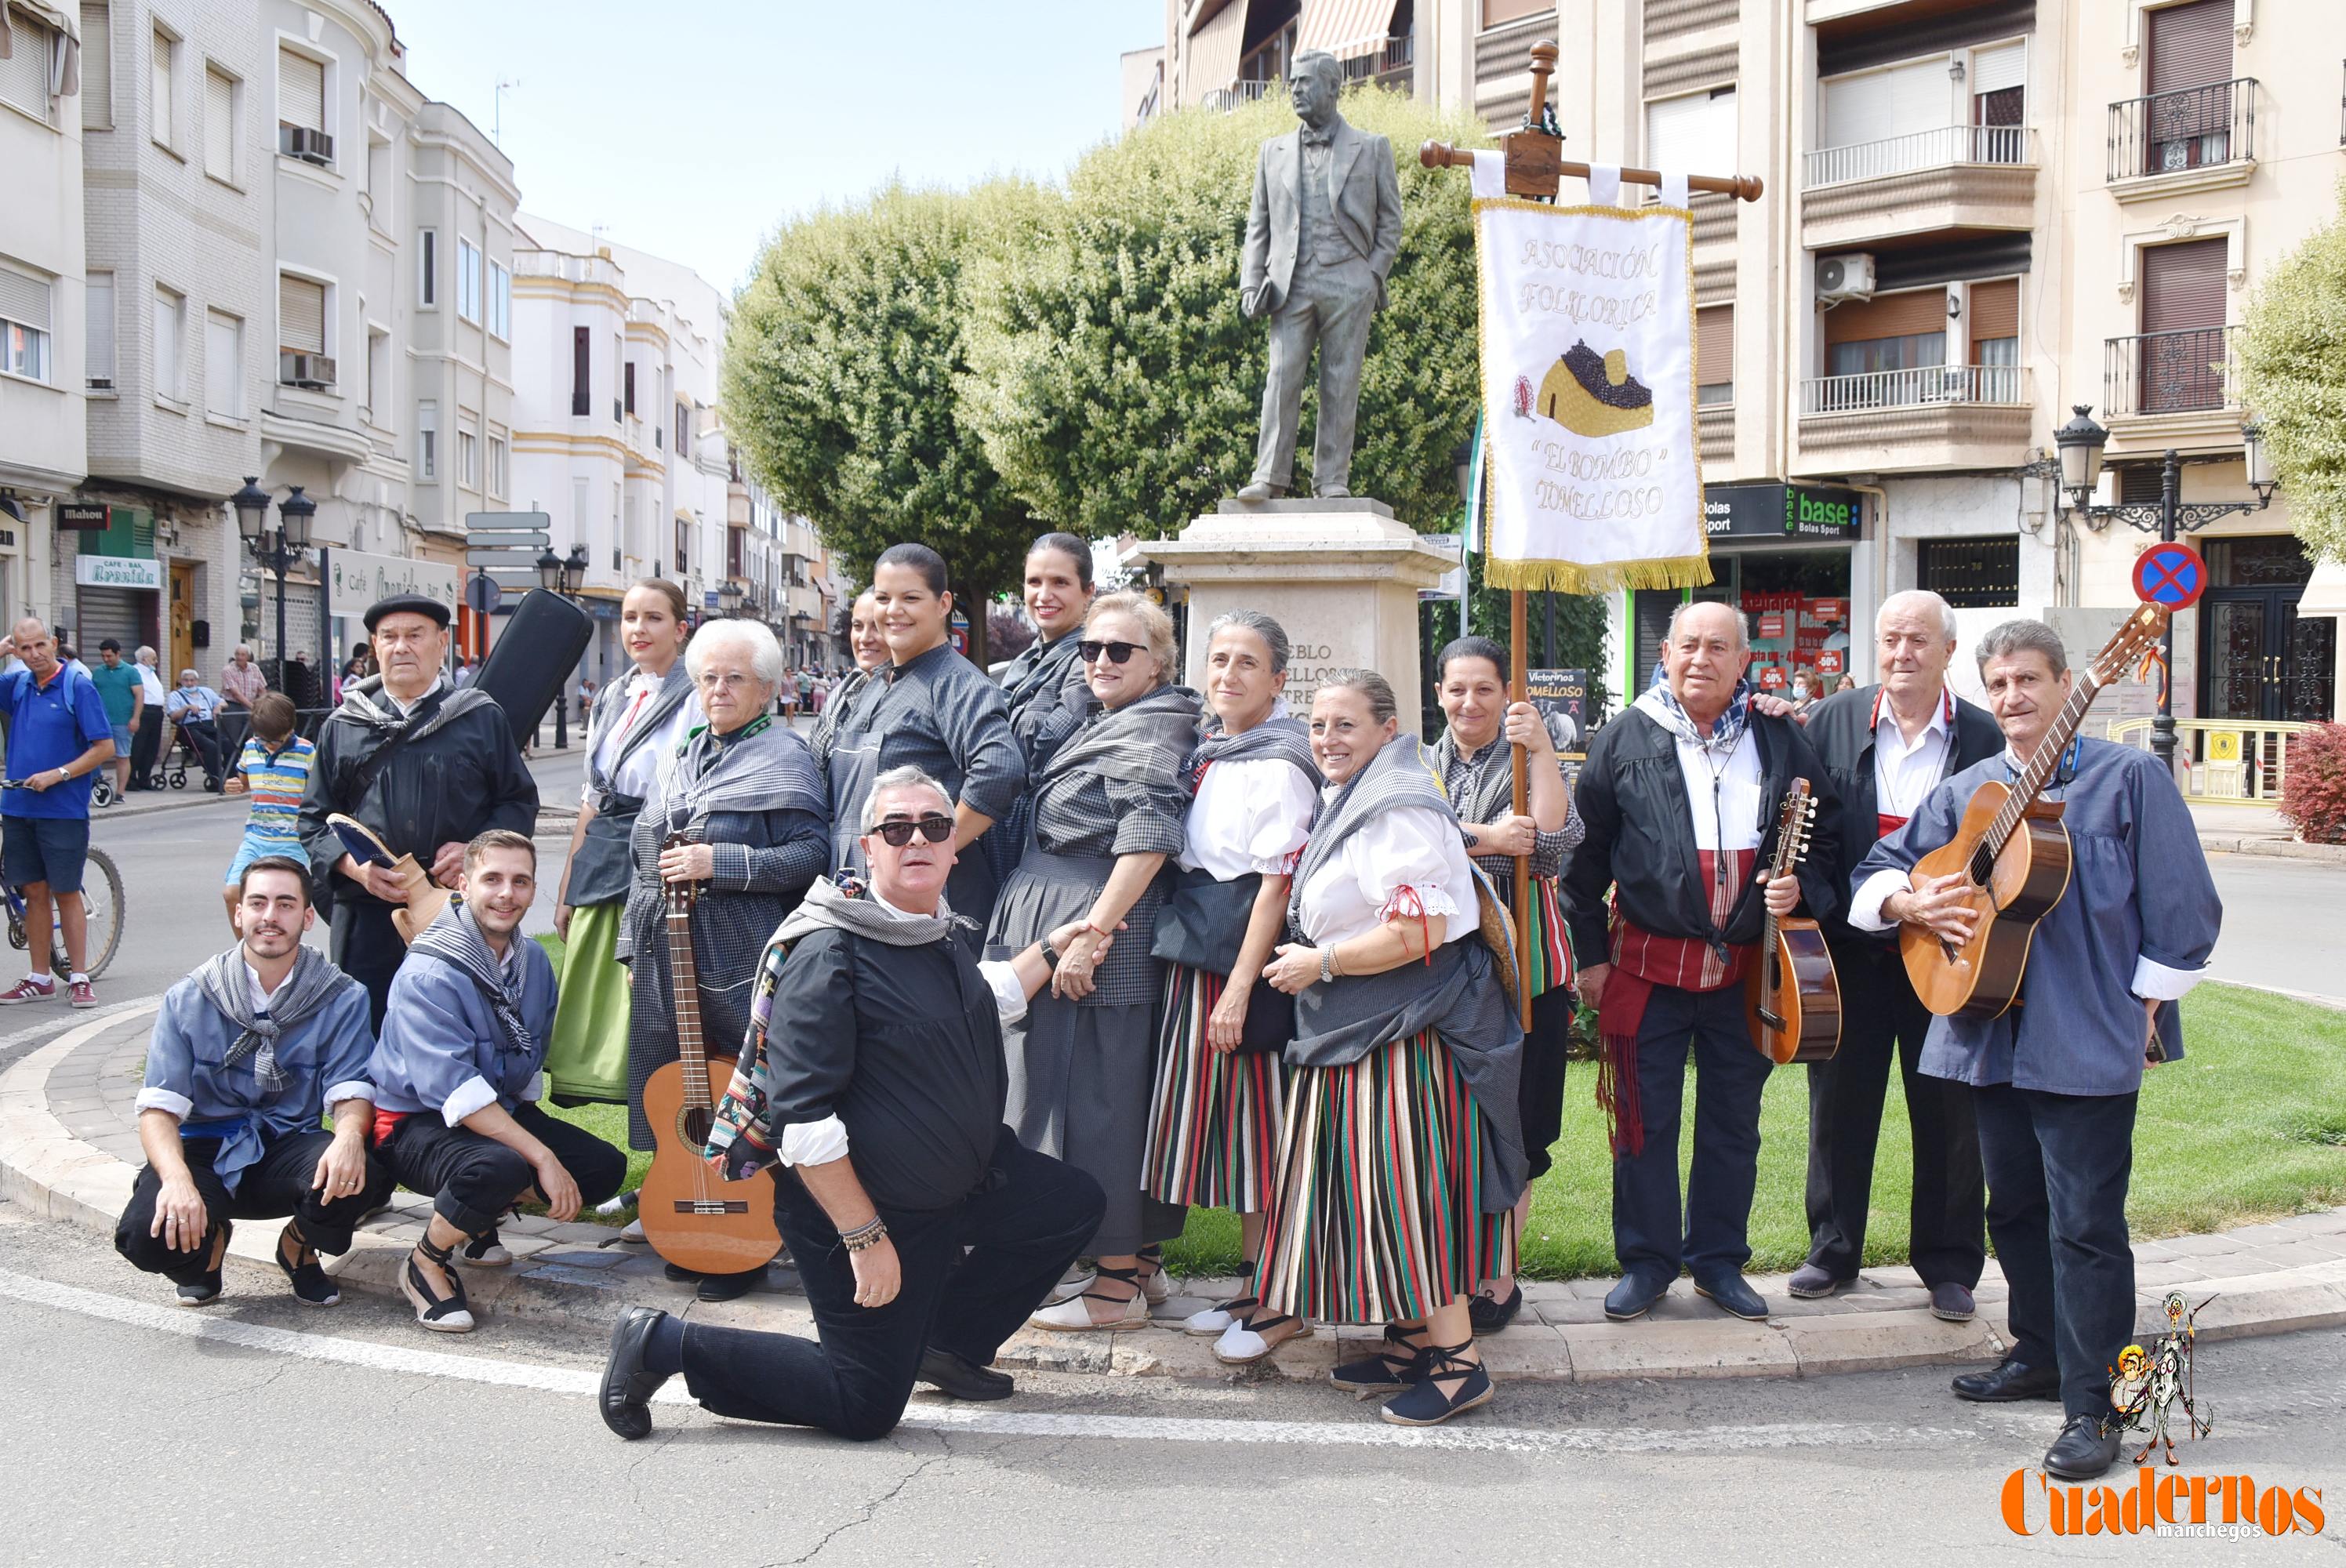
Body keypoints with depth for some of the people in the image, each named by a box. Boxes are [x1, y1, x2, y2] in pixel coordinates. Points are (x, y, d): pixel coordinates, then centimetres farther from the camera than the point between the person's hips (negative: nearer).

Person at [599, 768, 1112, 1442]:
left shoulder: (946, 934, 4)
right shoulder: (829, 955, -24)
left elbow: (983, 1001, 31)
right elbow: (804, 1121, -28)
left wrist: (1051, 949, 25)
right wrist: (865, 1237, -26)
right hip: (853, 1202, -9)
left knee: (1075, 1204, 17)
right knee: (867, 1408, -3)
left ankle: (947, 1343, 25)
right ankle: (663, 1343, 6)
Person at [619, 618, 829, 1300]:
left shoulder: (784, 757, -4)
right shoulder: (684, 757, 18)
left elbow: (811, 854, -14)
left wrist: (720, 862, -20)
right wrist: (632, 946, 21)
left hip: (741, 963, -7)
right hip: (666, 959, 7)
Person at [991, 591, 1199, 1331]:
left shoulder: (1153, 729, -11)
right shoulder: (1107, 724, 19)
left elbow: (1147, 840, -22)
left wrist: (1091, 934, -25)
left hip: (1103, 941, -10)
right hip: (1060, 926, 10)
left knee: (1094, 1099, -5)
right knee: (1126, 1100, 14)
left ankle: (1119, 1284, 2)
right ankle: (1146, 1258, 24)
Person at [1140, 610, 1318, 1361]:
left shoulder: (1279, 765, -12)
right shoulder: (1205, 751, 12)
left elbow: (1276, 883, -16)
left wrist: (1239, 989, -20)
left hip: (1246, 965, -8)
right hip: (1195, 960, 8)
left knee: (1257, 1123, -2)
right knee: (1225, 1125, 13)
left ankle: (1279, 1300, 8)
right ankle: (1251, 1280, 24)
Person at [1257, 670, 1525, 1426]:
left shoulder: (1399, 810, -16)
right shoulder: (1355, 804, 17)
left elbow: (1421, 930, -24)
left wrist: (1320, 963, -15)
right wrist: (1314, 960, 14)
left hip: (1409, 1028, -10)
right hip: (1363, 1028, 10)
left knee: (1408, 1185, -8)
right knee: (1377, 1185, 13)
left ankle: (1459, 1361, -1)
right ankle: (1413, 1341, 21)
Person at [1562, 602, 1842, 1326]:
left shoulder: (1780, 741, 5)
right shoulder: (1626, 739, -1)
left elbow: (1827, 833, 14)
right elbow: (1585, 852, 1)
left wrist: (1804, 884, -7)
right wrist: (1591, 951, -2)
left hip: (1747, 965, 2)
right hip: (1648, 962, -2)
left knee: (1733, 1123, 10)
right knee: (1644, 1122, 4)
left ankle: (1719, 1260, 24)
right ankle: (1646, 1261, 18)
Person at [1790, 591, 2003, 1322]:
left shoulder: (1982, 736, 0)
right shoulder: (1833, 722, 2)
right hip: (1851, 948, 1)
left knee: (1949, 1112, 6)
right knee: (1840, 1103, 10)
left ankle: (1949, 1264, 20)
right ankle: (1832, 1250, 25)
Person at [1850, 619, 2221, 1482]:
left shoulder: (2128, 778, -3)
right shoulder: (1965, 792, 12)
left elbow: (2184, 905, -4)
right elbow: (1878, 870, 17)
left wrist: (2145, 1007, -6)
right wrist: (1909, 902, -5)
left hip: (2090, 1039, -6)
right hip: (1991, 1033, 6)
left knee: (2085, 1222, -5)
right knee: (2014, 1208, 16)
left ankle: (2091, 1404, 1)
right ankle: (2041, 1353, 33)